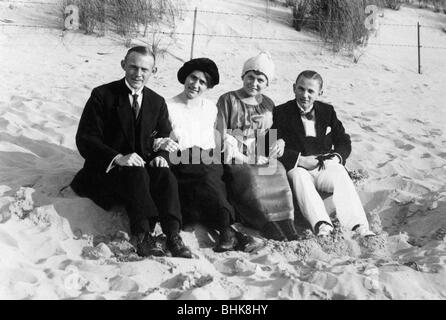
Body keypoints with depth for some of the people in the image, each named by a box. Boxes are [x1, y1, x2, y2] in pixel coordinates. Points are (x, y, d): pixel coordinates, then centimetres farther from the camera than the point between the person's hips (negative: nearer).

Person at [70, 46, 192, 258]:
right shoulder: (102, 95, -1)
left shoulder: (158, 102, 13)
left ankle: (172, 234, -42)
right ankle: (142, 236, -47)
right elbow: (85, 139, -8)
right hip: (108, 170, -3)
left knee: (165, 175, -29)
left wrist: (161, 156, -10)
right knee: (136, 173, -36)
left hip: (146, 167, 4)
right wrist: (118, 158, -25)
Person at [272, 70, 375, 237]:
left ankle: (359, 227, -48)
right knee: (299, 176, -37)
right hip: (296, 167, -2)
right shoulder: (281, 113, 5)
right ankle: (321, 225, -57)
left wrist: (336, 158, -8)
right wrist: (300, 160, -18)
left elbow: (344, 142, 16)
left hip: (325, 167, 2)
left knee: (341, 174, -30)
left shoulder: (328, 111, 16)